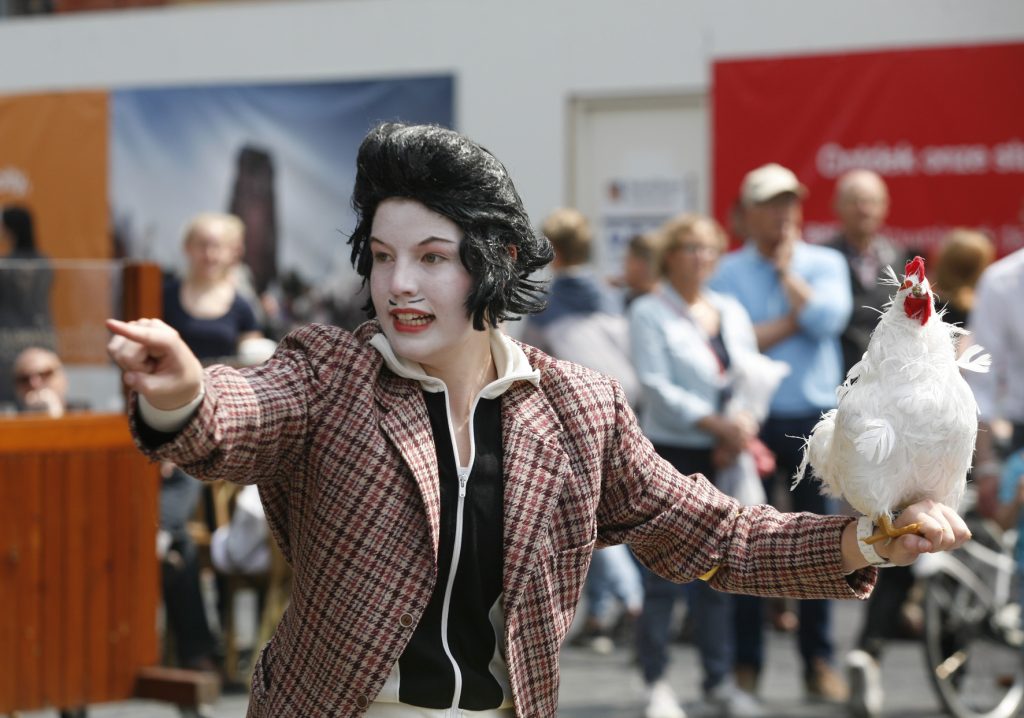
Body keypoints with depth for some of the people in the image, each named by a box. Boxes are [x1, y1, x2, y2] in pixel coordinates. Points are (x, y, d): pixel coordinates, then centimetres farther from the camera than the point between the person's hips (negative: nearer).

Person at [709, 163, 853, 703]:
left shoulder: (824, 264, 10)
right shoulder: (727, 272, 5)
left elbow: (826, 319, -10)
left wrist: (786, 269, -1)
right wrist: (794, 321, -7)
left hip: (814, 420, 1)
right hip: (752, 421, -1)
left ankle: (818, 662, 13)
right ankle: (745, 663, 11)